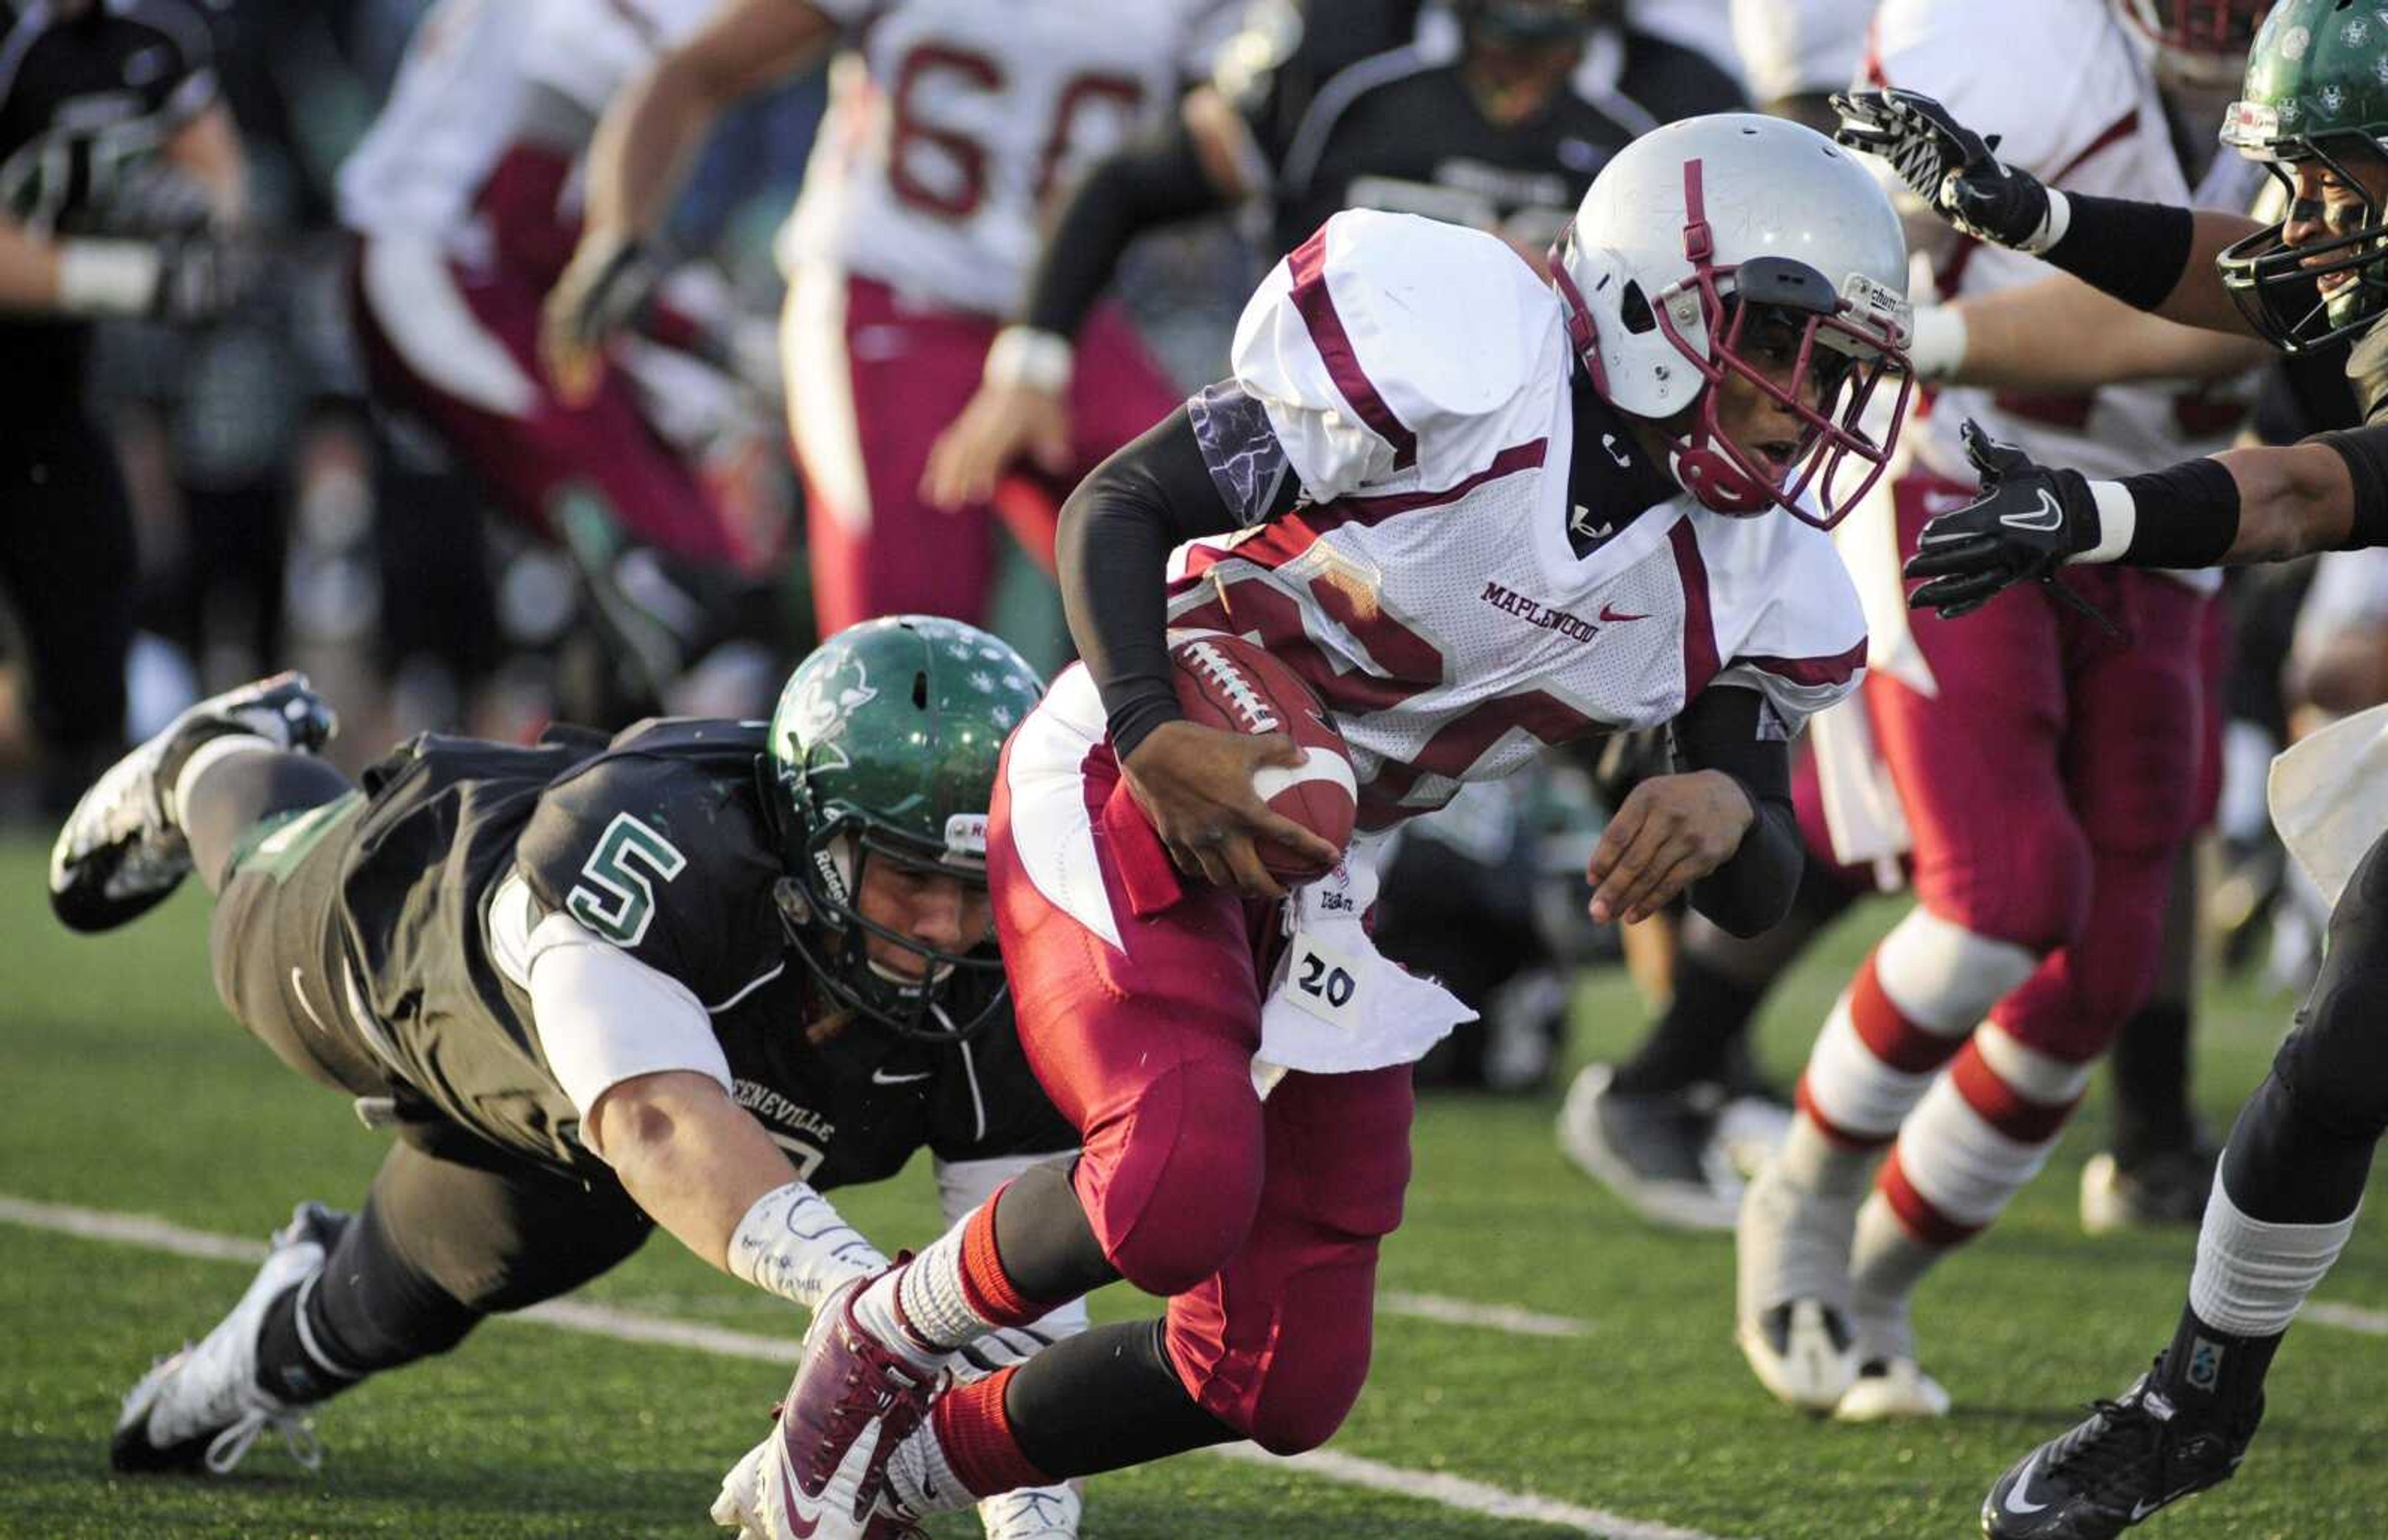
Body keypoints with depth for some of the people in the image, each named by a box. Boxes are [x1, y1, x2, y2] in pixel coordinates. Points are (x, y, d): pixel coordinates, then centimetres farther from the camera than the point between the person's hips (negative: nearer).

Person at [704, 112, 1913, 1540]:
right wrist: (1155, 736, -31)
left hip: (1330, 886, 7)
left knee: (1286, 1382, 2)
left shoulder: (1749, 578, -5)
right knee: (1179, 1192, -32)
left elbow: (1760, 891, -2)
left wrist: (1729, 811, -26)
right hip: (1139, 795, -7)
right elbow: (1118, 506, -16)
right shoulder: (1458, 352, -23)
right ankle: (882, 1340, 0)